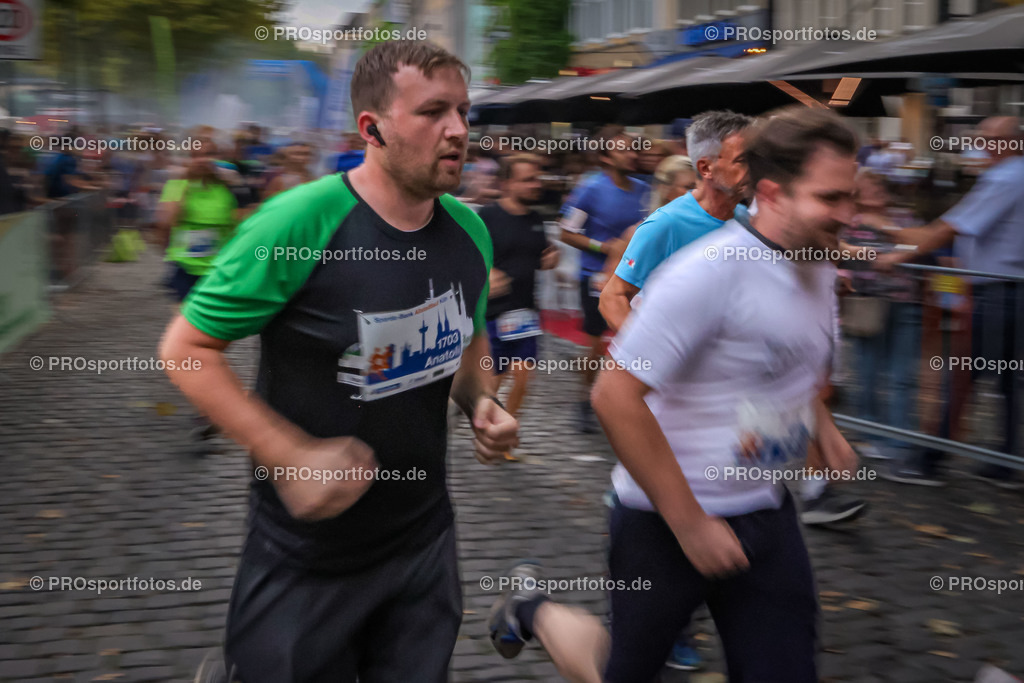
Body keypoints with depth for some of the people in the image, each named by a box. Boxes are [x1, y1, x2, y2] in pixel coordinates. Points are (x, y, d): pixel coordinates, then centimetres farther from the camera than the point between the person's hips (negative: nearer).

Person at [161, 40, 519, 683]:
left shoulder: (468, 231, -1)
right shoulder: (300, 221, -21)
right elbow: (185, 347, -16)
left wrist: (483, 404, -5)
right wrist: (292, 456, -25)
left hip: (425, 540, 6)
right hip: (307, 558, -5)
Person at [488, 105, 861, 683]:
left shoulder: (820, 270, 4)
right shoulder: (709, 272, -23)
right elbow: (615, 396, -26)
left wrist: (823, 428, 7)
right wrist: (689, 523, -23)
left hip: (766, 514, 7)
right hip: (666, 520, -7)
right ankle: (531, 609, 37)